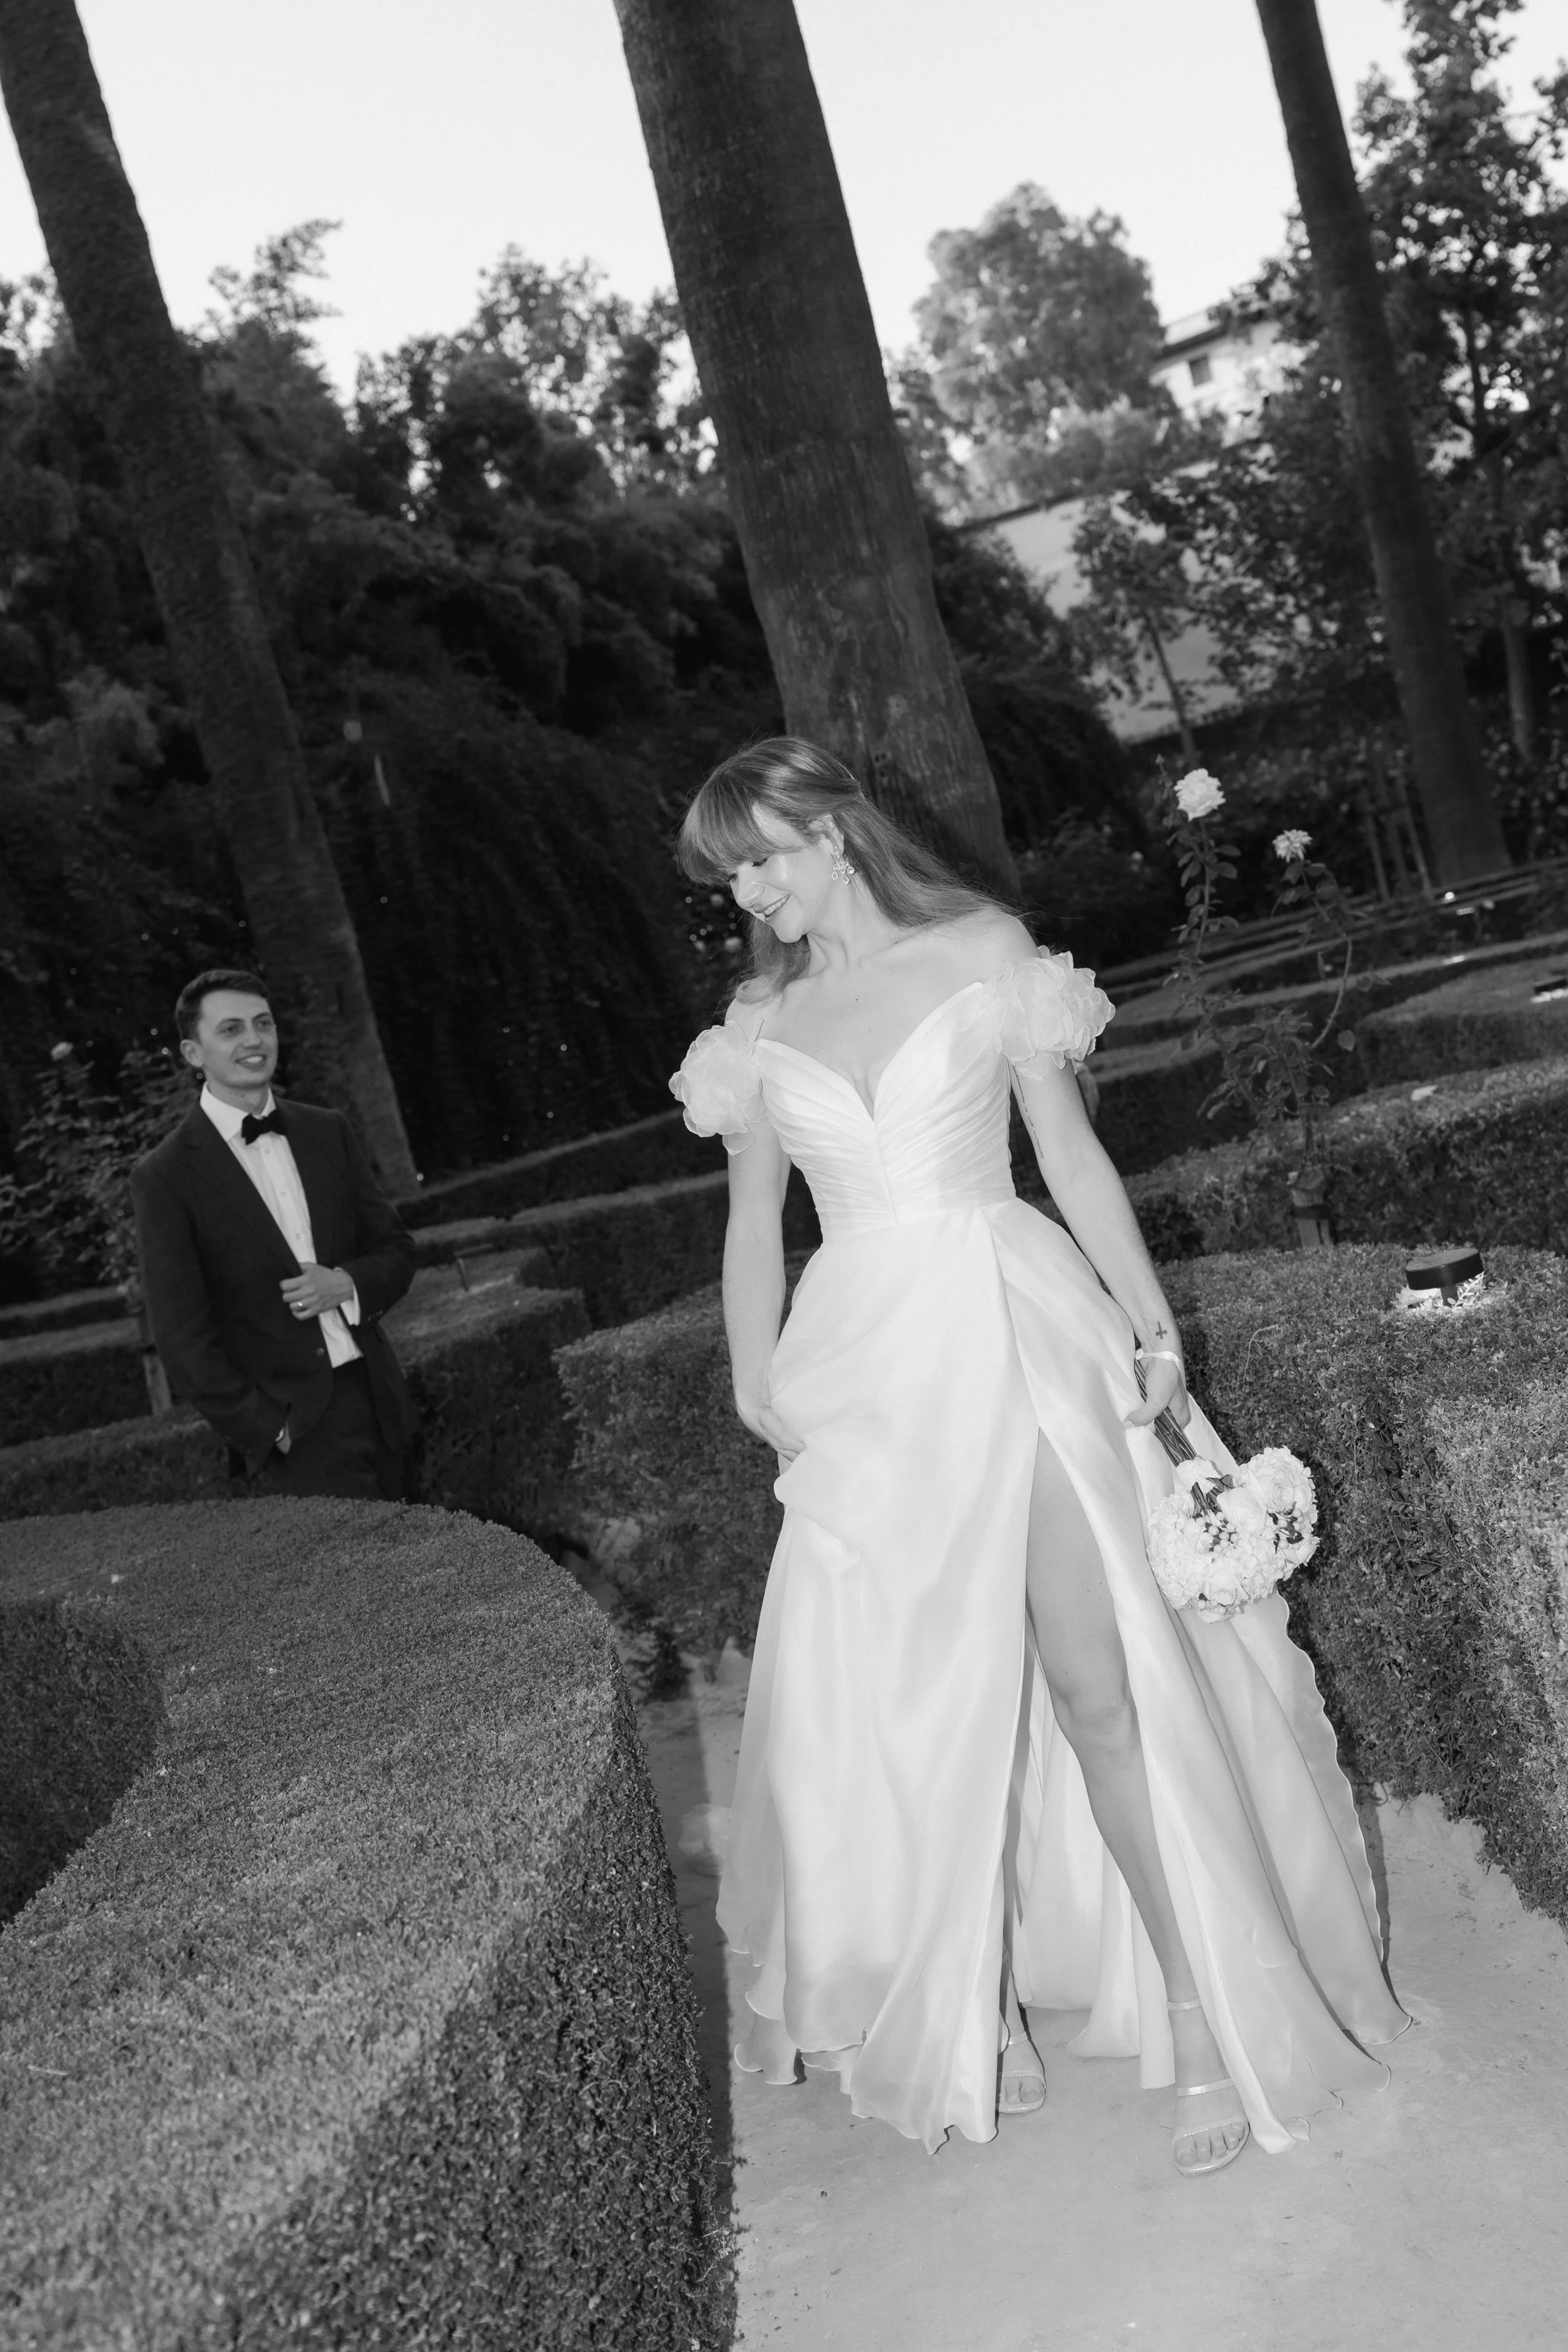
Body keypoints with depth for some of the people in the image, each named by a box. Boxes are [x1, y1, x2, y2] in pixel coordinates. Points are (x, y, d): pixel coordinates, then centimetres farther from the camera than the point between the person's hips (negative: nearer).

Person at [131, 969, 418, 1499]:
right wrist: (270, 1431, -10)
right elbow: (182, 1339, -6)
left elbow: (396, 1250, 13)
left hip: (381, 1408, 5)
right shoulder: (164, 1177, -5)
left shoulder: (329, 1132, 9)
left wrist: (347, 1283, -8)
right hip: (294, 1428, -5)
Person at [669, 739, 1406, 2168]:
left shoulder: (982, 950, 2)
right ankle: (971, 2004, 24)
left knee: (1099, 1681, -6)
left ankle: (1206, 2016, 8)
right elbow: (754, 1219, 14)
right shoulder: (758, 1022, 10)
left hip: (1016, 1343, -3)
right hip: (870, 1373, 3)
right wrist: (757, 1383, 5)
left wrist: (1153, 1326, -4)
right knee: (919, 1700, 5)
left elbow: (1072, 1154, 1)